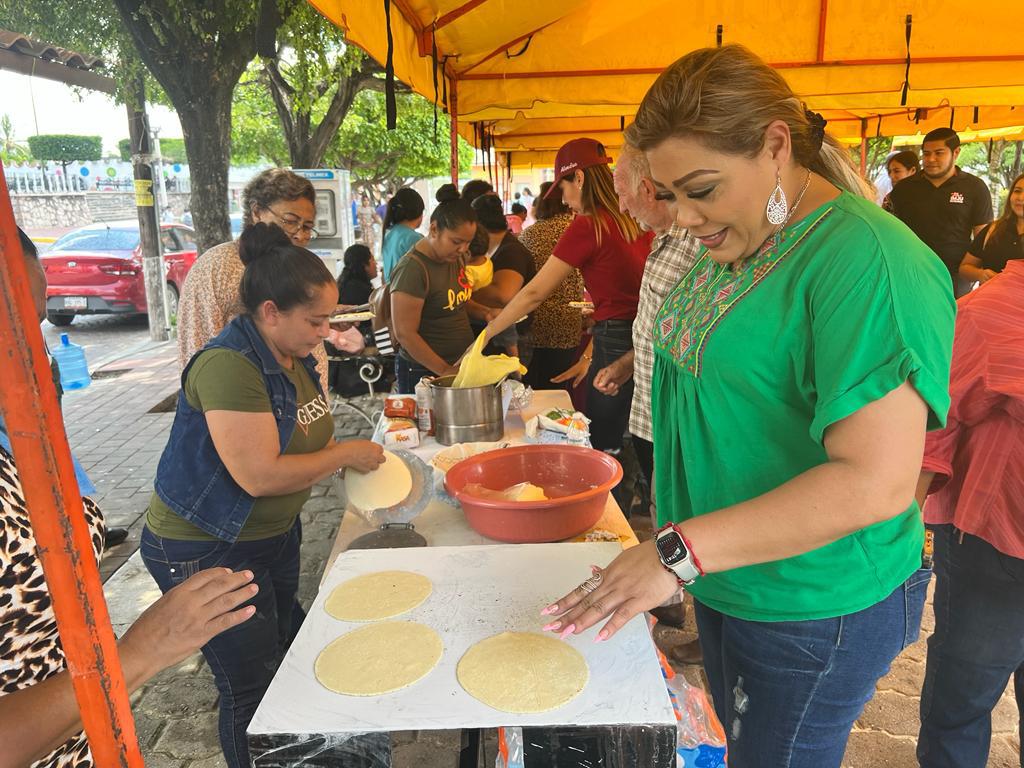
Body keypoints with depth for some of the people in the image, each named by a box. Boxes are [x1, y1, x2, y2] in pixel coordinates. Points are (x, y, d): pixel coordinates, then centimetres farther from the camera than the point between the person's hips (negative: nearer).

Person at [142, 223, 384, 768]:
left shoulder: (295, 355, -1)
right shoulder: (229, 365, -28)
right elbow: (259, 475, -32)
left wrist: (349, 457, -5)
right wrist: (347, 454, -21)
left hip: (274, 537, 9)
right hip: (205, 552, -9)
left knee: (289, 657, 24)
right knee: (252, 689, 5)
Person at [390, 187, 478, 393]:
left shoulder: (456, 257, 5)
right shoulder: (413, 269, -19)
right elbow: (405, 334, -20)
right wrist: (445, 371, -18)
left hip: (461, 366, 8)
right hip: (424, 372, -7)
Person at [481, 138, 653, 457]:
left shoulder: (587, 226, -12)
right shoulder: (635, 221, 8)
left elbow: (533, 293, -10)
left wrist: (485, 335, 0)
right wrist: (590, 355, 18)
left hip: (616, 346, -7)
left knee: (603, 447, 6)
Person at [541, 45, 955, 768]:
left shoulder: (866, 260, -26)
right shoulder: (734, 243, 3)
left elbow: (876, 481, -31)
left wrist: (679, 550, -32)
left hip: (812, 613, -8)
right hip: (724, 581, 8)